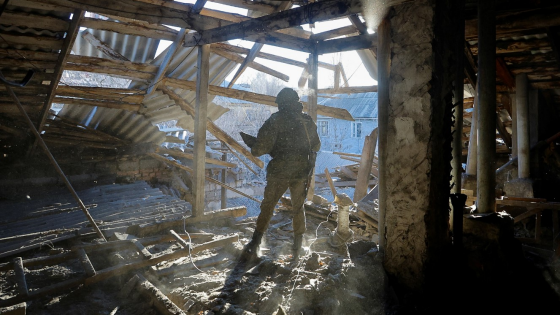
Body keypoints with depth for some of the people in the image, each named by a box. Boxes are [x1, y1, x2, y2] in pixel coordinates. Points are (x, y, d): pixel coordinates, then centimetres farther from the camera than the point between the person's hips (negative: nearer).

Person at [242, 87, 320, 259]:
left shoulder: (276, 120, -9)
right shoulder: (308, 121, 5)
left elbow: (260, 148, -15)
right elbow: (316, 146, 17)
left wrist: (253, 145, 6)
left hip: (279, 171, -3)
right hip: (302, 172, 4)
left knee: (267, 207, 10)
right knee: (298, 208, 18)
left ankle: (255, 242, 12)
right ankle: (298, 245, 22)